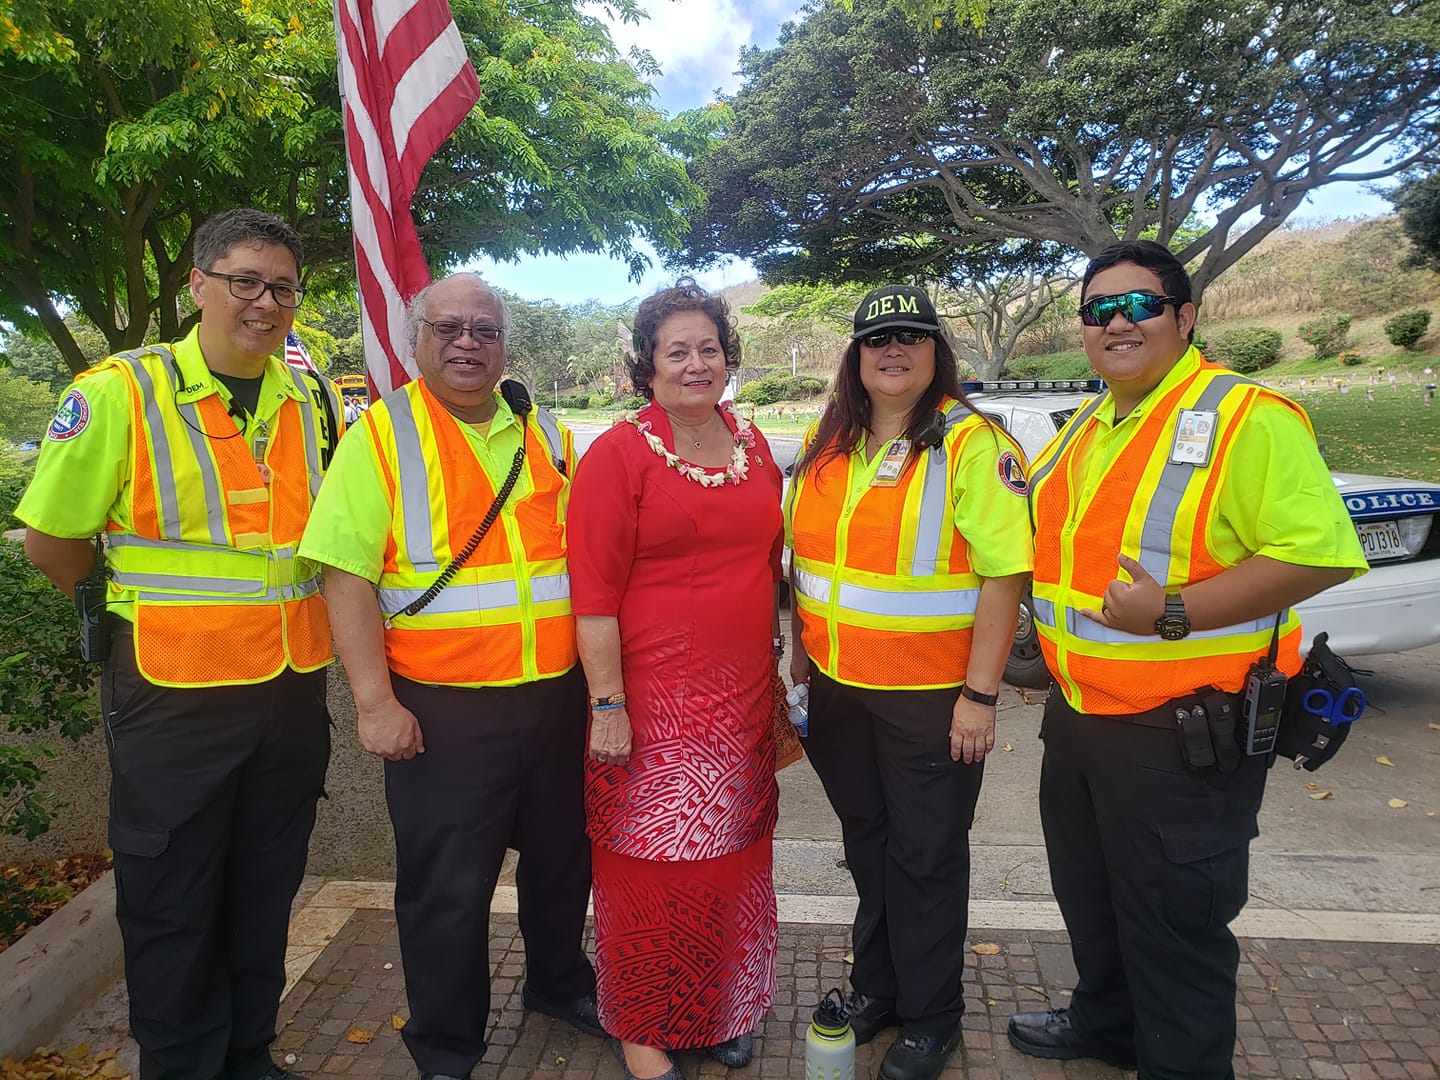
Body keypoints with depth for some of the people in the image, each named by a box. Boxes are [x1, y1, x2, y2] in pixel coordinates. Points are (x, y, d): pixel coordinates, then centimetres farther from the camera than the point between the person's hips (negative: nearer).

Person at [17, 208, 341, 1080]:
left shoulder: (314, 401, 3)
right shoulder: (120, 393, -10)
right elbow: (53, 541, -4)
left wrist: (281, 610, 10)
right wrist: (147, 610, 5)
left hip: (295, 690, 4)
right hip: (175, 695, -4)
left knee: (266, 894, 18)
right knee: (171, 904, 11)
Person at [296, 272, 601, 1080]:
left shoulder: (546, 435, 8)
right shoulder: (381, 434, -5)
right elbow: (348, 575, -11)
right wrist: (376, 702, -16)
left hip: (556, 696, 5)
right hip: (443, 709, -4)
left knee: (563, 859, 20)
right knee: (448, 886, 9)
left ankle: (560, 984, 46)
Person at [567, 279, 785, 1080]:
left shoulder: (752, 446, 9)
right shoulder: (619, 454, -7)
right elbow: (595, 592, -11)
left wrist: (783, 667, 17)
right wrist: (607, 705, -15)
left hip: (744, 700, 5)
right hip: (654, 705, -5)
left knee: (731, 861, 16)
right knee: (652, 869, 6)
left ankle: (721, 1011, 39)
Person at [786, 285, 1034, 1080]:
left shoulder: (971, 443, -12)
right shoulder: (827, 444, 6)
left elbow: (1005, 573, -16)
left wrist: (980, 694, -19)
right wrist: (801, 651, 12)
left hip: (930, 695, -5)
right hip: (838, 687, 6)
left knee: (926, 857, 10)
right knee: (867, 842, 21)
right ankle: (875, 986, 42)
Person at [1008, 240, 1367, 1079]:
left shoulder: (1246, 418, -16)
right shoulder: (1088, 426, 9)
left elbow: (1319, 555, -23)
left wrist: (1173, 613, -27)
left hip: (1182, 735, -8)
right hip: (1078, 717, 8)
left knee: (1173, 925, 9)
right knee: (1090, 900, 25)